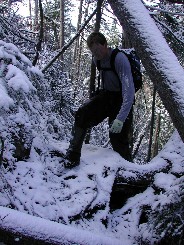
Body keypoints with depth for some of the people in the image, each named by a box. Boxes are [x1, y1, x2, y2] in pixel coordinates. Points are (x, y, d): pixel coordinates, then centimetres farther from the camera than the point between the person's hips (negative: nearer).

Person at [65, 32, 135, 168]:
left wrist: (121, 118, -45)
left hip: (121, 99, -6)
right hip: (106, 94, 6)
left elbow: (129, 90, -36)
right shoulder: (97, 59, -5)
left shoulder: (120, 59, -28)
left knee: (118, 138, -12)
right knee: (82, 115, -16)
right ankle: (73, 157, -12)